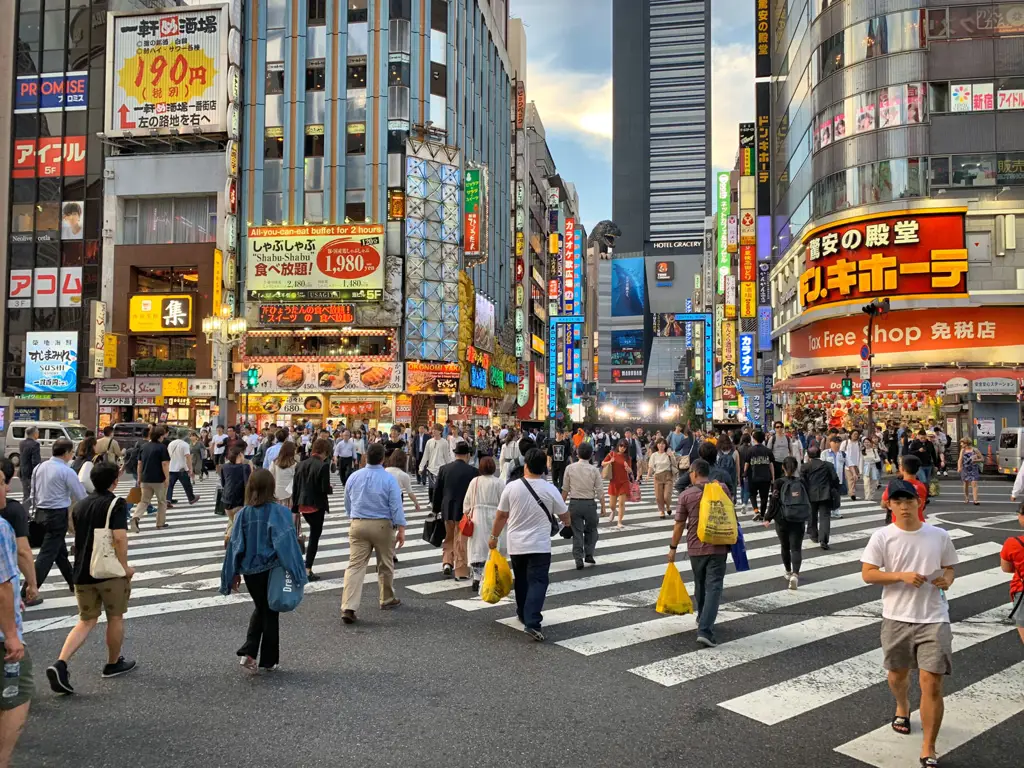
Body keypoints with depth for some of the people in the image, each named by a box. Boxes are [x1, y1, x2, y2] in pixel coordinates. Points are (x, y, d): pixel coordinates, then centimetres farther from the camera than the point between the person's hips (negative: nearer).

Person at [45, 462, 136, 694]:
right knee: (115, 617, 13)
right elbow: (120, 537, -23)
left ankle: (60, 663, -7)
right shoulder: (116, 504, -11)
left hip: (82, 572, 6)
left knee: (86, 621, 12)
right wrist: (125, 567, -14)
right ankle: (114, 664, 27)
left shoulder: (80, 506, 10)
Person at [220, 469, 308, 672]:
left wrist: (234, 573, 10)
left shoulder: (243, 514, -5)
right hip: (271, 571, -3)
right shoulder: (279, 512, -14)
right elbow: (286, 542, -17)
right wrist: (296, 572, -13)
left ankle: (248, 651, 7)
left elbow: (235, 545, 0)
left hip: (249, 571, 3)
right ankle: (268, 660, 19)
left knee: (259, 609, 22)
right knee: (270, 613, 12)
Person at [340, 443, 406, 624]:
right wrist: (401, 529, -5)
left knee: (355, 566, -3)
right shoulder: (389, 479, -9)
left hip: (358, 525, 2)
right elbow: (396, 506, -11)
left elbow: (348, 505, 14)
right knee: (385, 565, 15)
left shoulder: (354, 477, 3)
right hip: (382, 526, -2)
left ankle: (348, 607, -13)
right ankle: (387, 600, 31)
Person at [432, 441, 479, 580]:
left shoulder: (444, 469, -2)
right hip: (465, 510, -3)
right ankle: (461, 572, 9)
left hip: (447, 509, 3)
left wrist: (436, 509, 14)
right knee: (461, 542, 6)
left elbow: (437, 490, 3)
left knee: (449, 538, 23)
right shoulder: (473, 471, -10)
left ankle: (447, 563, 12)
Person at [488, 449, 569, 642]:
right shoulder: (550, 490, -9)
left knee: (521, 580, 20)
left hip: (516, 545, 3)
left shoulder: (511, 487, -6)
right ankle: (532, 622, -17)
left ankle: (523, 614, 34)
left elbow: (501, 515, 1)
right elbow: (564, 515, 4)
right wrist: (567, 523, 28)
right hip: (540, 546, -3)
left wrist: (494, 536, 16)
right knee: (537, 582, -4)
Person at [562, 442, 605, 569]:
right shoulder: (594, 470, -8)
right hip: (590, 503, -1)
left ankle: (579, 560, 7)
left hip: (574, 503, 1)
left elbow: (565, 489, 1)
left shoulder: (570, 468, -5)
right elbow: (600, 491, -5)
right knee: (591, 530, 20)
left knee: (577, 532, 8)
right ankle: (589, 554, 13)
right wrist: (603, 507, 4)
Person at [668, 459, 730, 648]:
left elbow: (679, 524, -3)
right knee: (713, 587, -3)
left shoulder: (686, 495, -6)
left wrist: (673, 548, 7)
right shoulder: (721, 489, -1)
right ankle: (705, 630, -14)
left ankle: (703, 620, 39)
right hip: (718, 547, -1)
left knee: (700, 585, 21)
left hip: (695, 547, 1)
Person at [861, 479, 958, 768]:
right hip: (897, 618, 1)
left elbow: (948, 567, 13)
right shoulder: (882, 537, -6)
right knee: (898, 673, 21)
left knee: (932, 684, -7)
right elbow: (867, 574, -8)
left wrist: (947, 579, -10)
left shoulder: (939, 536, -1)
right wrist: (902, 575, -20)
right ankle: (902, 708, 55)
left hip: (933, 618, -1)